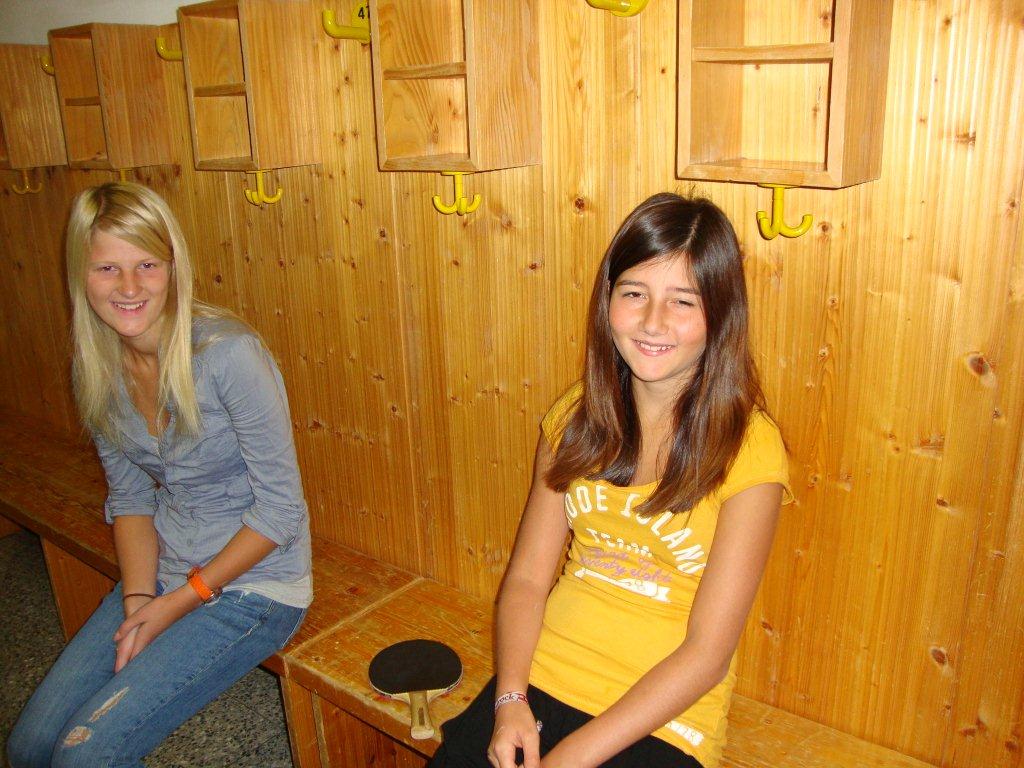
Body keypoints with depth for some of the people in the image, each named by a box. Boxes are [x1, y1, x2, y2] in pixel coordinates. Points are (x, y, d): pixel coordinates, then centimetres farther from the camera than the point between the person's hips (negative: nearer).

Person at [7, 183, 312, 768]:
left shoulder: (229, 353, -23)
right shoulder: (100, 367, -1)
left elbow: (280, 507, -18)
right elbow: (130, 496, 7)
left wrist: (182, 600, -13)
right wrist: (137, 599, -6)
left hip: (252, 584, -6)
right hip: (162, 575, 6)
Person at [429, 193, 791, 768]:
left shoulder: (748, 447, -12)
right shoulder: (576, 418, 2)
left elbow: (706, 653, -13)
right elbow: (527, 577, 3)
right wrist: (510, 699, -12)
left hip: (664, 721, -3)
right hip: (541, 676, 4)